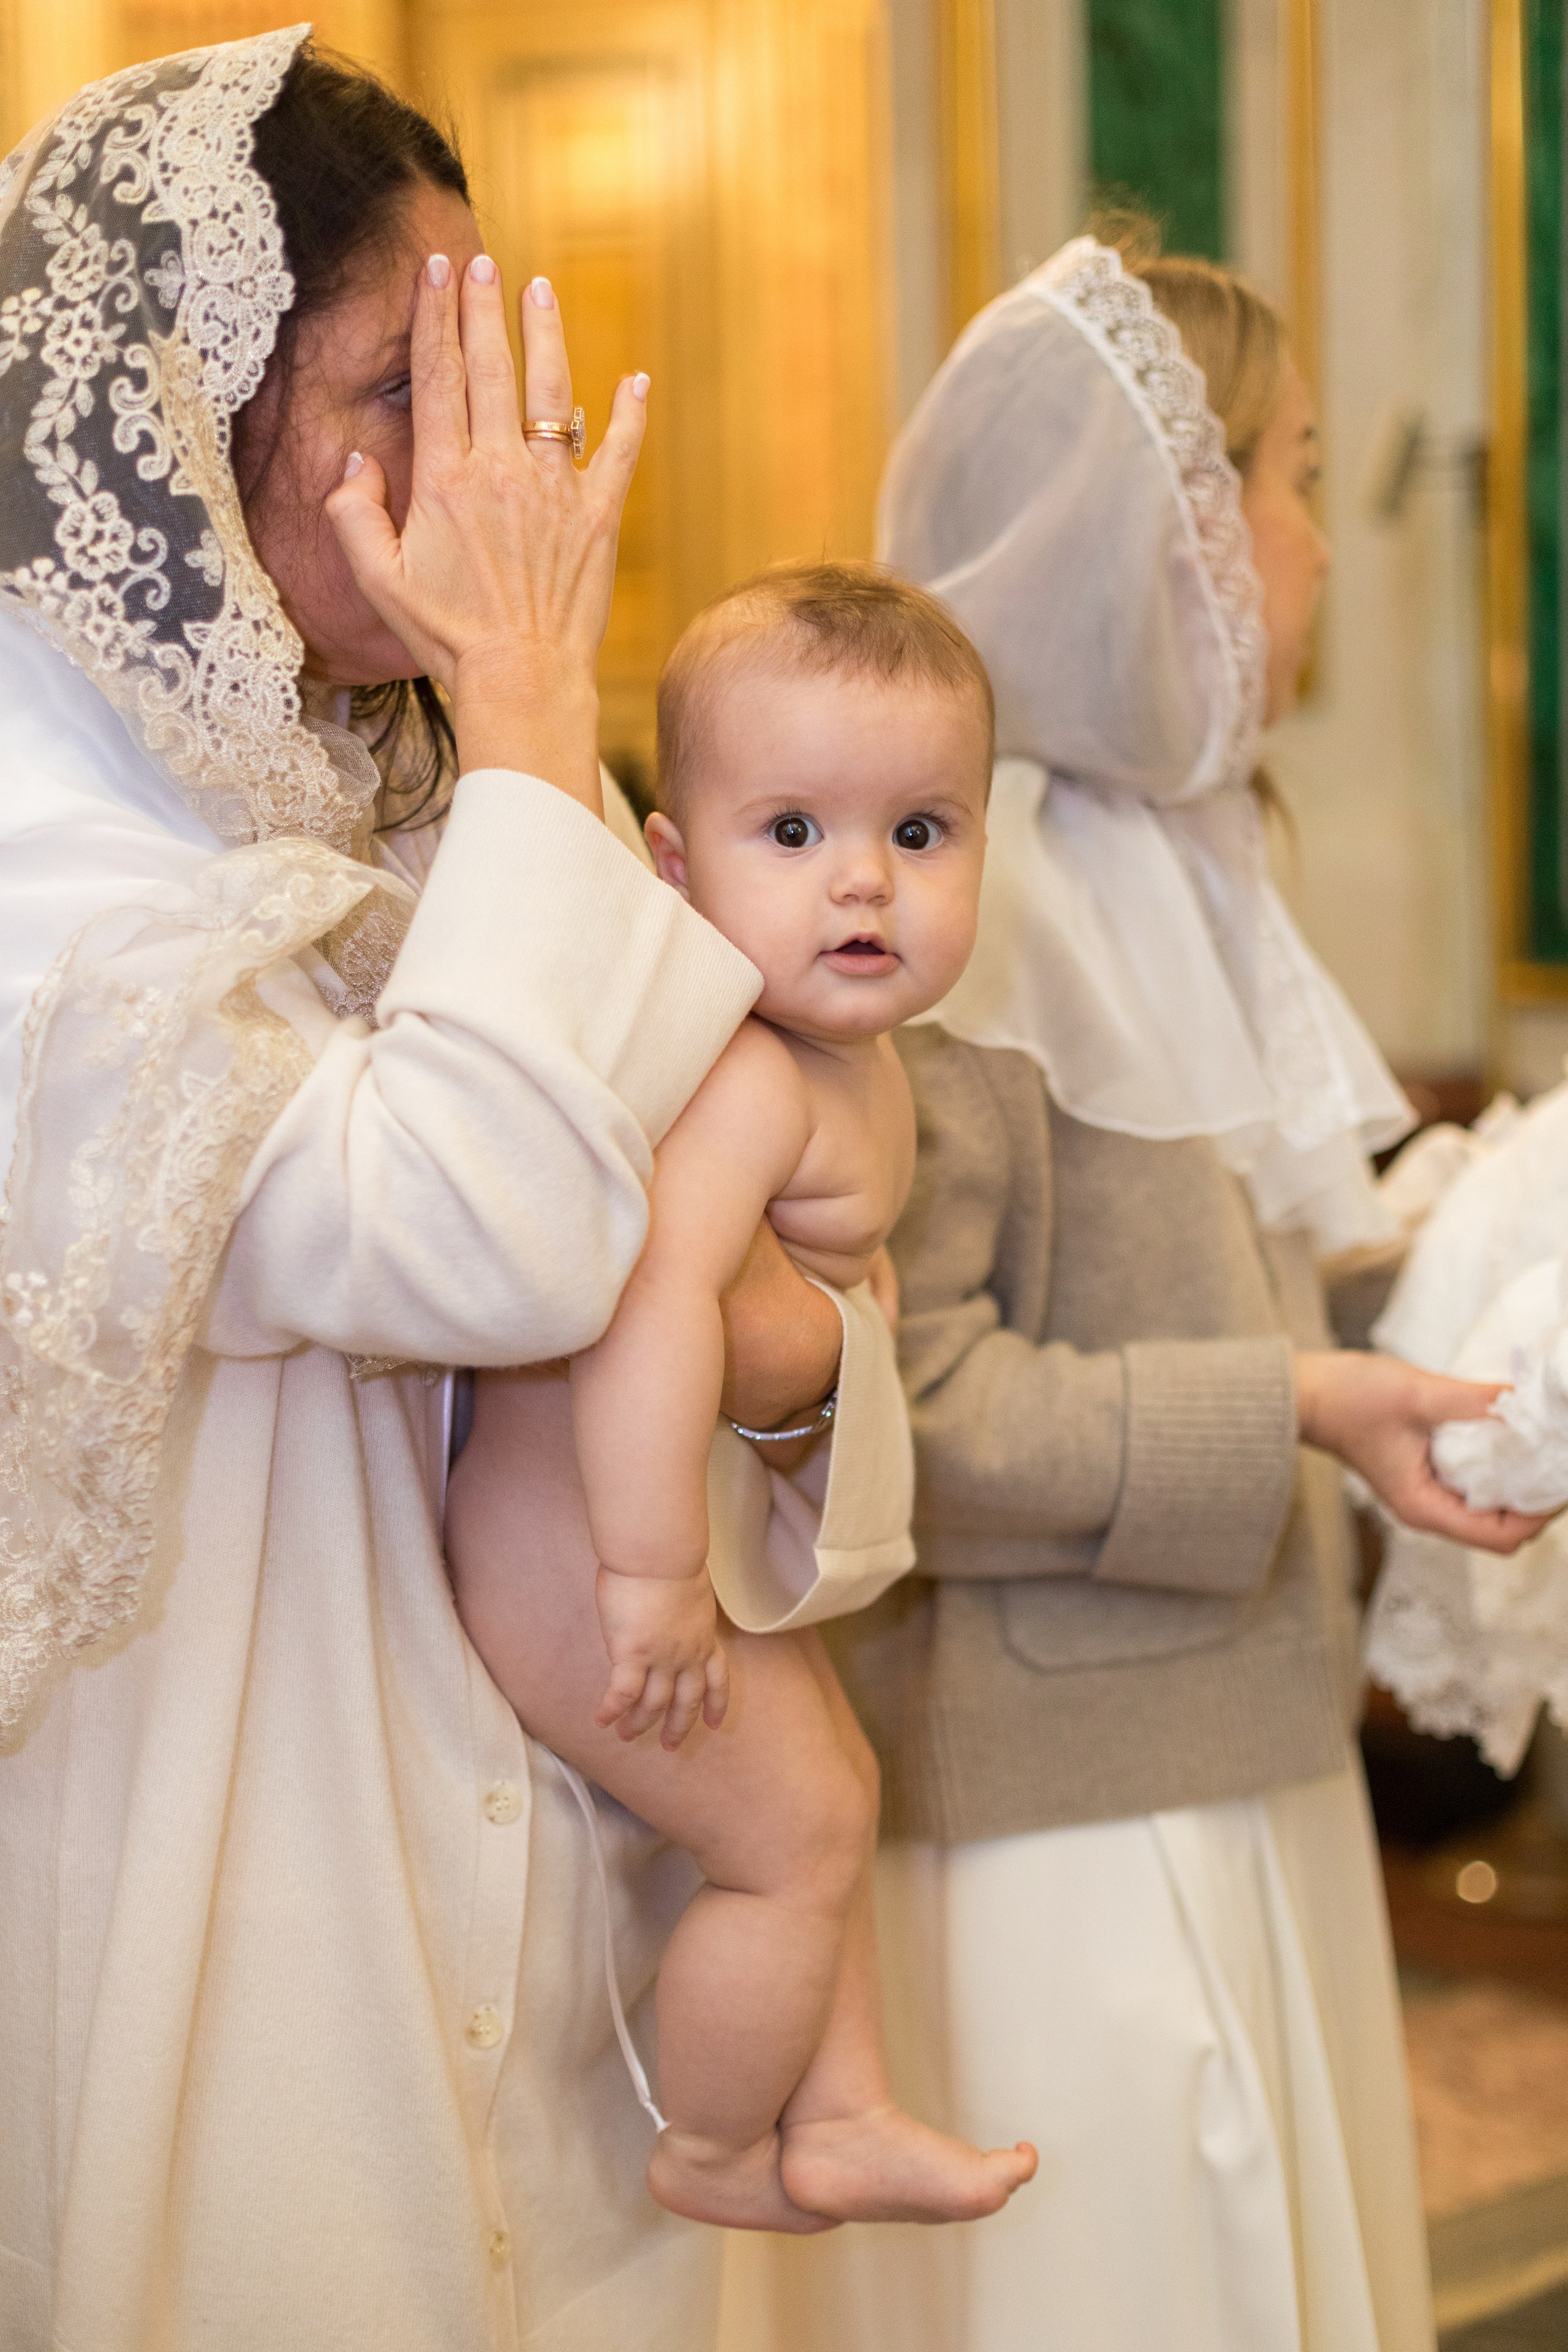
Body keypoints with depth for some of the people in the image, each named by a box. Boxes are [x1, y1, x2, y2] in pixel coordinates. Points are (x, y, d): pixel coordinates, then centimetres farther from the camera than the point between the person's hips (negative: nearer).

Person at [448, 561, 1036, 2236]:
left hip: (692, 1542, 11)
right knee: (796, 1834, 0)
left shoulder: (857, 1059, 5)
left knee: (835, 1789, 21)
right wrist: (655, 1574, -40)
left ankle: (838, 2120, 33)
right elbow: (648, 1300, -41)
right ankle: (711, 2153, 20)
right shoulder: (750, 1080, -28)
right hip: (573, 1544, -11)